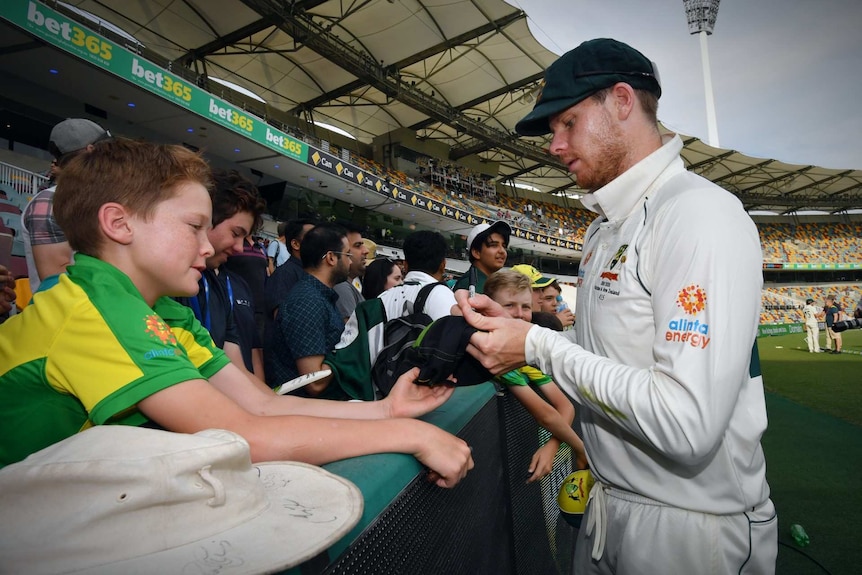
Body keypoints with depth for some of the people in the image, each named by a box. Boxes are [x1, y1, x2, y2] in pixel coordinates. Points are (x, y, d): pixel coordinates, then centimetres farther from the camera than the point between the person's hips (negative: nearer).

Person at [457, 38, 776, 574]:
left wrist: (539, 345, -23)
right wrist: (514, 327, -3)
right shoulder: (604, 227, 7)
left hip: (690, 528, -8)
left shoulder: (702, 214, -22)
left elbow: (688, 425, -30)